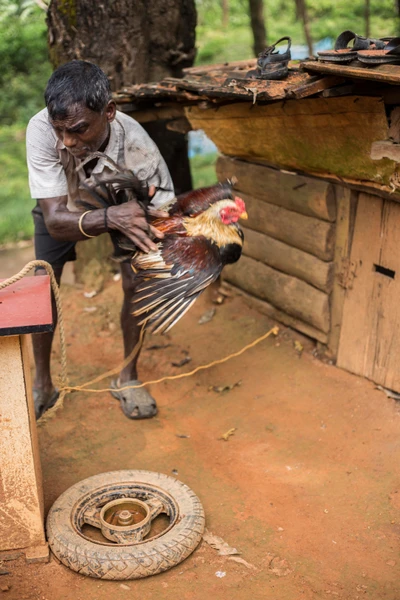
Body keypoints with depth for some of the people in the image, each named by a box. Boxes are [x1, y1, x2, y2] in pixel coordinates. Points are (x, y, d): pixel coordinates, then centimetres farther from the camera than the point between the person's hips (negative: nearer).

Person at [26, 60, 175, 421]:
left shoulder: (138, 148, -41)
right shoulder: (41, 130, -40)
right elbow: (55, 220, -43)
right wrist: (110, 218, -61)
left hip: (124, 201, 0)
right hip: (62, 204, 1)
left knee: (137, 281, -16)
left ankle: (128, 376, 7)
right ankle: (42, 384, 12)